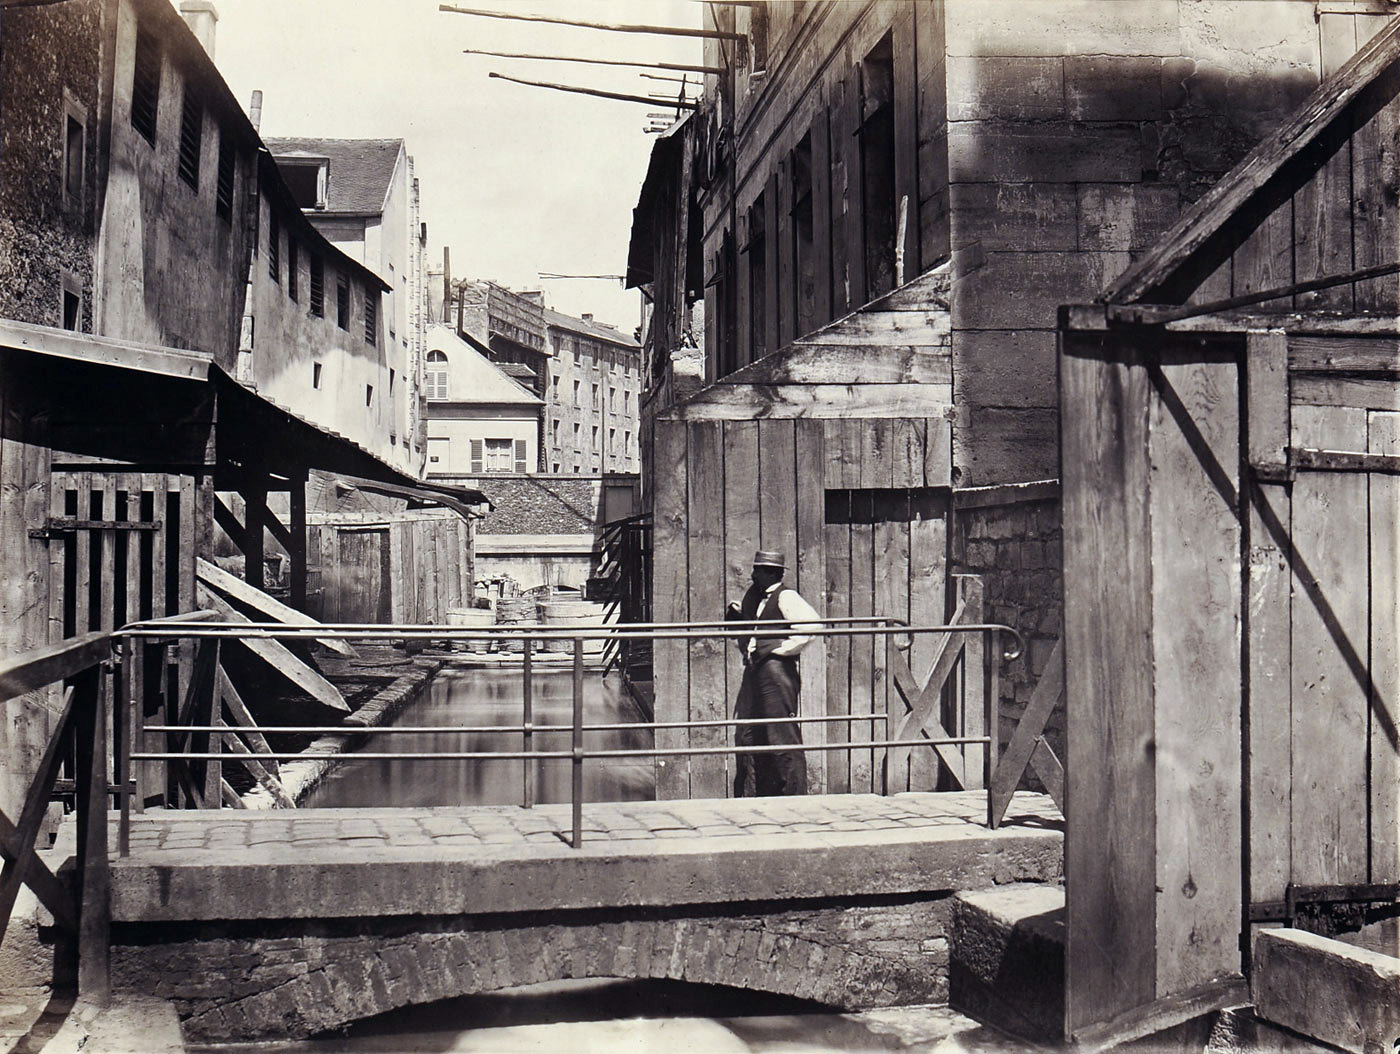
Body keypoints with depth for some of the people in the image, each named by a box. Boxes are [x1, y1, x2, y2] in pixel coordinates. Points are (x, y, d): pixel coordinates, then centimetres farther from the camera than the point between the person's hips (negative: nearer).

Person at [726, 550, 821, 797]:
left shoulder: (786, 597, -7)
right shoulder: (758, 599, 20)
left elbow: (812, 626, -20)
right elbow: (748, 638, 31)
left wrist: (779, 648, -17)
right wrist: (737, 619, 11)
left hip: (776, 670, -9)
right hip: (754, 673, 9)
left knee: (782, 735, -8)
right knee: (747, 735, 8)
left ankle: (793, 793, -4)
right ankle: (749, 796, 13)